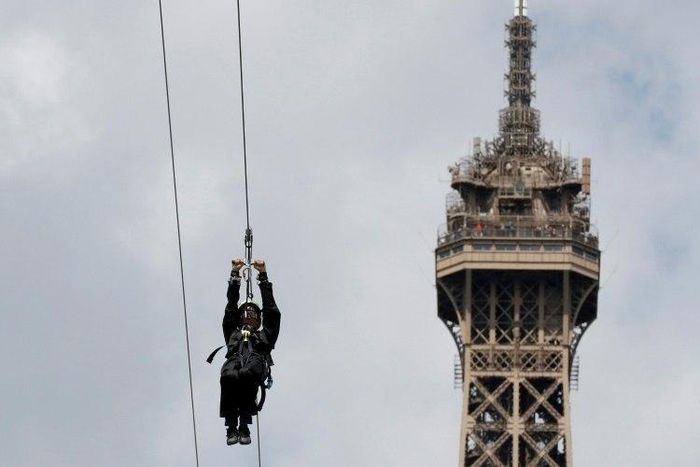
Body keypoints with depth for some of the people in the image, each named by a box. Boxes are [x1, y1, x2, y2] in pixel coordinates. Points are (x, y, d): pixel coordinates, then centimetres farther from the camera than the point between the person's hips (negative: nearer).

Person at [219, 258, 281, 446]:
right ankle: (232, 428, -35)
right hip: (235, 359, 1)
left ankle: (244, 427, -38)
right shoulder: (233, 332, 41)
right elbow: (231, 308, 37)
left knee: (246, 374, -40)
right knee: (229, 376, -39)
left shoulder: (265, 335, 39)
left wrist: (263, 275, 35)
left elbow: (271, 309, 35)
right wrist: (235, 274, 36)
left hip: (256, 361, -1)